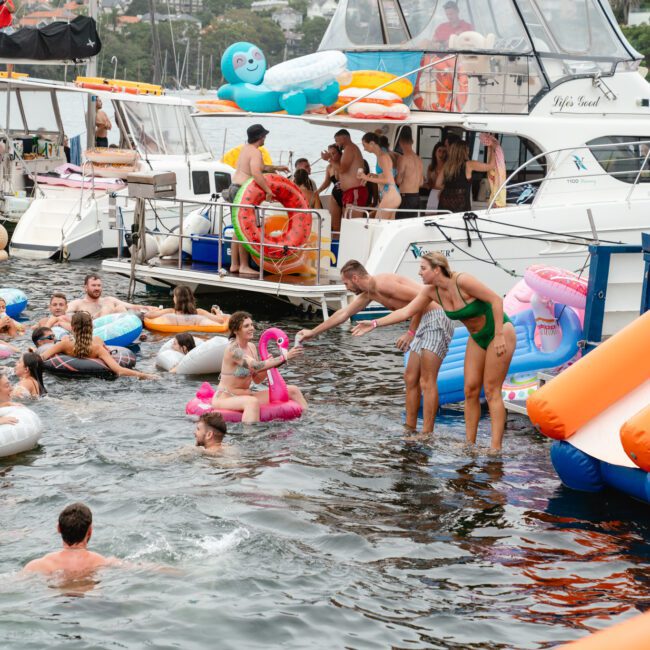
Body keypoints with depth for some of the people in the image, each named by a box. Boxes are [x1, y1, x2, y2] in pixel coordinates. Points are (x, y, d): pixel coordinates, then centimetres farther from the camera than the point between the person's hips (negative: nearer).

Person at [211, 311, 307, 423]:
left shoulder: (251, 347, 8)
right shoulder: (233, 349, -18)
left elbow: (257, 379, 11)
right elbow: (255, 366, -33)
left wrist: (269, 364, -8)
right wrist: (284, 358, -35)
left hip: (246, 395, 9)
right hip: (225, 398, -9)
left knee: (292, 390, 3)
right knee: (253, 402, -44)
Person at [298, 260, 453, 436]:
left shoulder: (382, 284, -16)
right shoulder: (368, 294, 15)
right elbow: (343, 314, 28)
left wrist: (411, 332, -16)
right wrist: (313, 332, 35)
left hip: (435, 319, -10)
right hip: (423, 324, 10)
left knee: (427, 382, -12)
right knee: (411, 379, 12)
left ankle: (426, 435, -14)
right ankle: (410, 430, 17)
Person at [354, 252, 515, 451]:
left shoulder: (462, 281, -27)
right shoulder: (432, 291, -4)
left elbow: (496, 300, -25)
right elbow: (406, 311, -1)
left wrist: (499, 336, -25)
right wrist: (375, 324, -6)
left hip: (500, 332, -7)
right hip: (477, 338, 7)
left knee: (491, 391, -9)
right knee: (470, 390, 3)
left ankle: (496, 448, -8)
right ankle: (469, 444, 8)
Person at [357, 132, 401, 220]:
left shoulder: (383, 157, -11)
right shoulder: (381, 156, 16)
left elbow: (387, 180, -16)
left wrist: (367, 178, -14)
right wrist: (374, 176, 10)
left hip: (390, 195, -9)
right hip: (389, 196, 9)